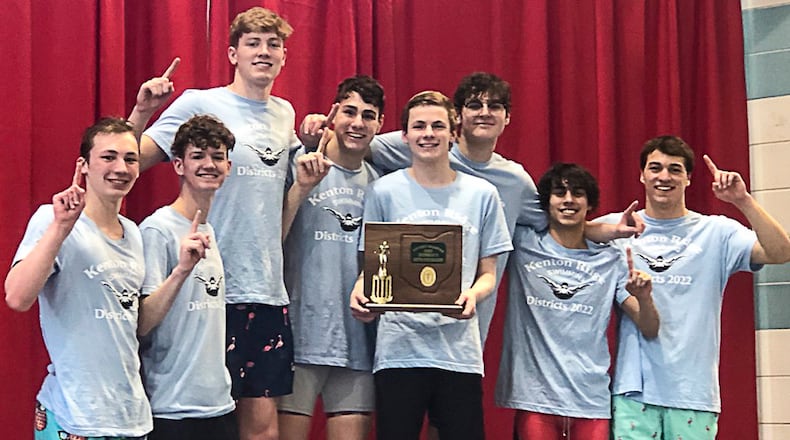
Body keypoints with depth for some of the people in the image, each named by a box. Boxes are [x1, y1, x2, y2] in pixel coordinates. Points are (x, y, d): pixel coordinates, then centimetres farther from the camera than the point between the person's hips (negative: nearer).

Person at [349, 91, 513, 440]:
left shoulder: (482, 194, 7)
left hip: (459, 349, 1)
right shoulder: (384, 191, 5)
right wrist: (359, 293, -13)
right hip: (398, 348, -1)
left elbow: (488, 273, 10)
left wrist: (473, 294, -13)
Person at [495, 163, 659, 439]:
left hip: (592, 399, 1)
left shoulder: (612, 261, 8)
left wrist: (644, 298, -13)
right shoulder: (524, 244, 4)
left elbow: (649, 331, 6)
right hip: (534, 396, -1)